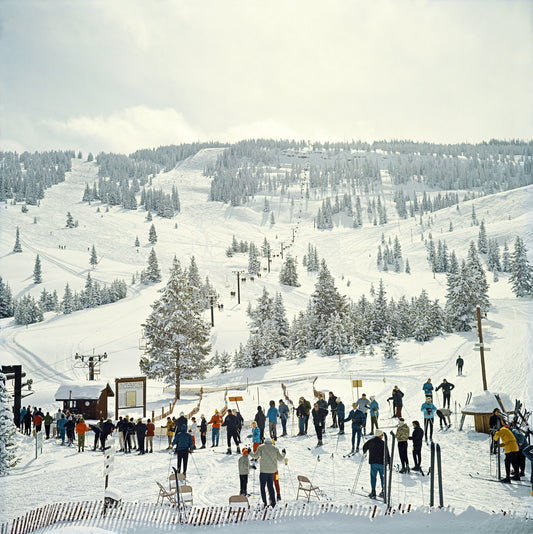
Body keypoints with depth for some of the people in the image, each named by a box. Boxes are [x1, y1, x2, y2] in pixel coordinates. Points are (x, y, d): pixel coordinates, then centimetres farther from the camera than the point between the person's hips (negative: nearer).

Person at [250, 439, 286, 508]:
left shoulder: (261, 447, -1)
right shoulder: (275, 448, 8)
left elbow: (256, 455, -11)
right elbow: (280, 458, 8)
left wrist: (250, 453, 7)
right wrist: (283, 453, 26)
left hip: (264, 470, -4)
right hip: (272, 470, 4)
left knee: (262, 487, 3)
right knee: (270, 486, 14)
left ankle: (264, 503, -4)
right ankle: (273, 501, 3)